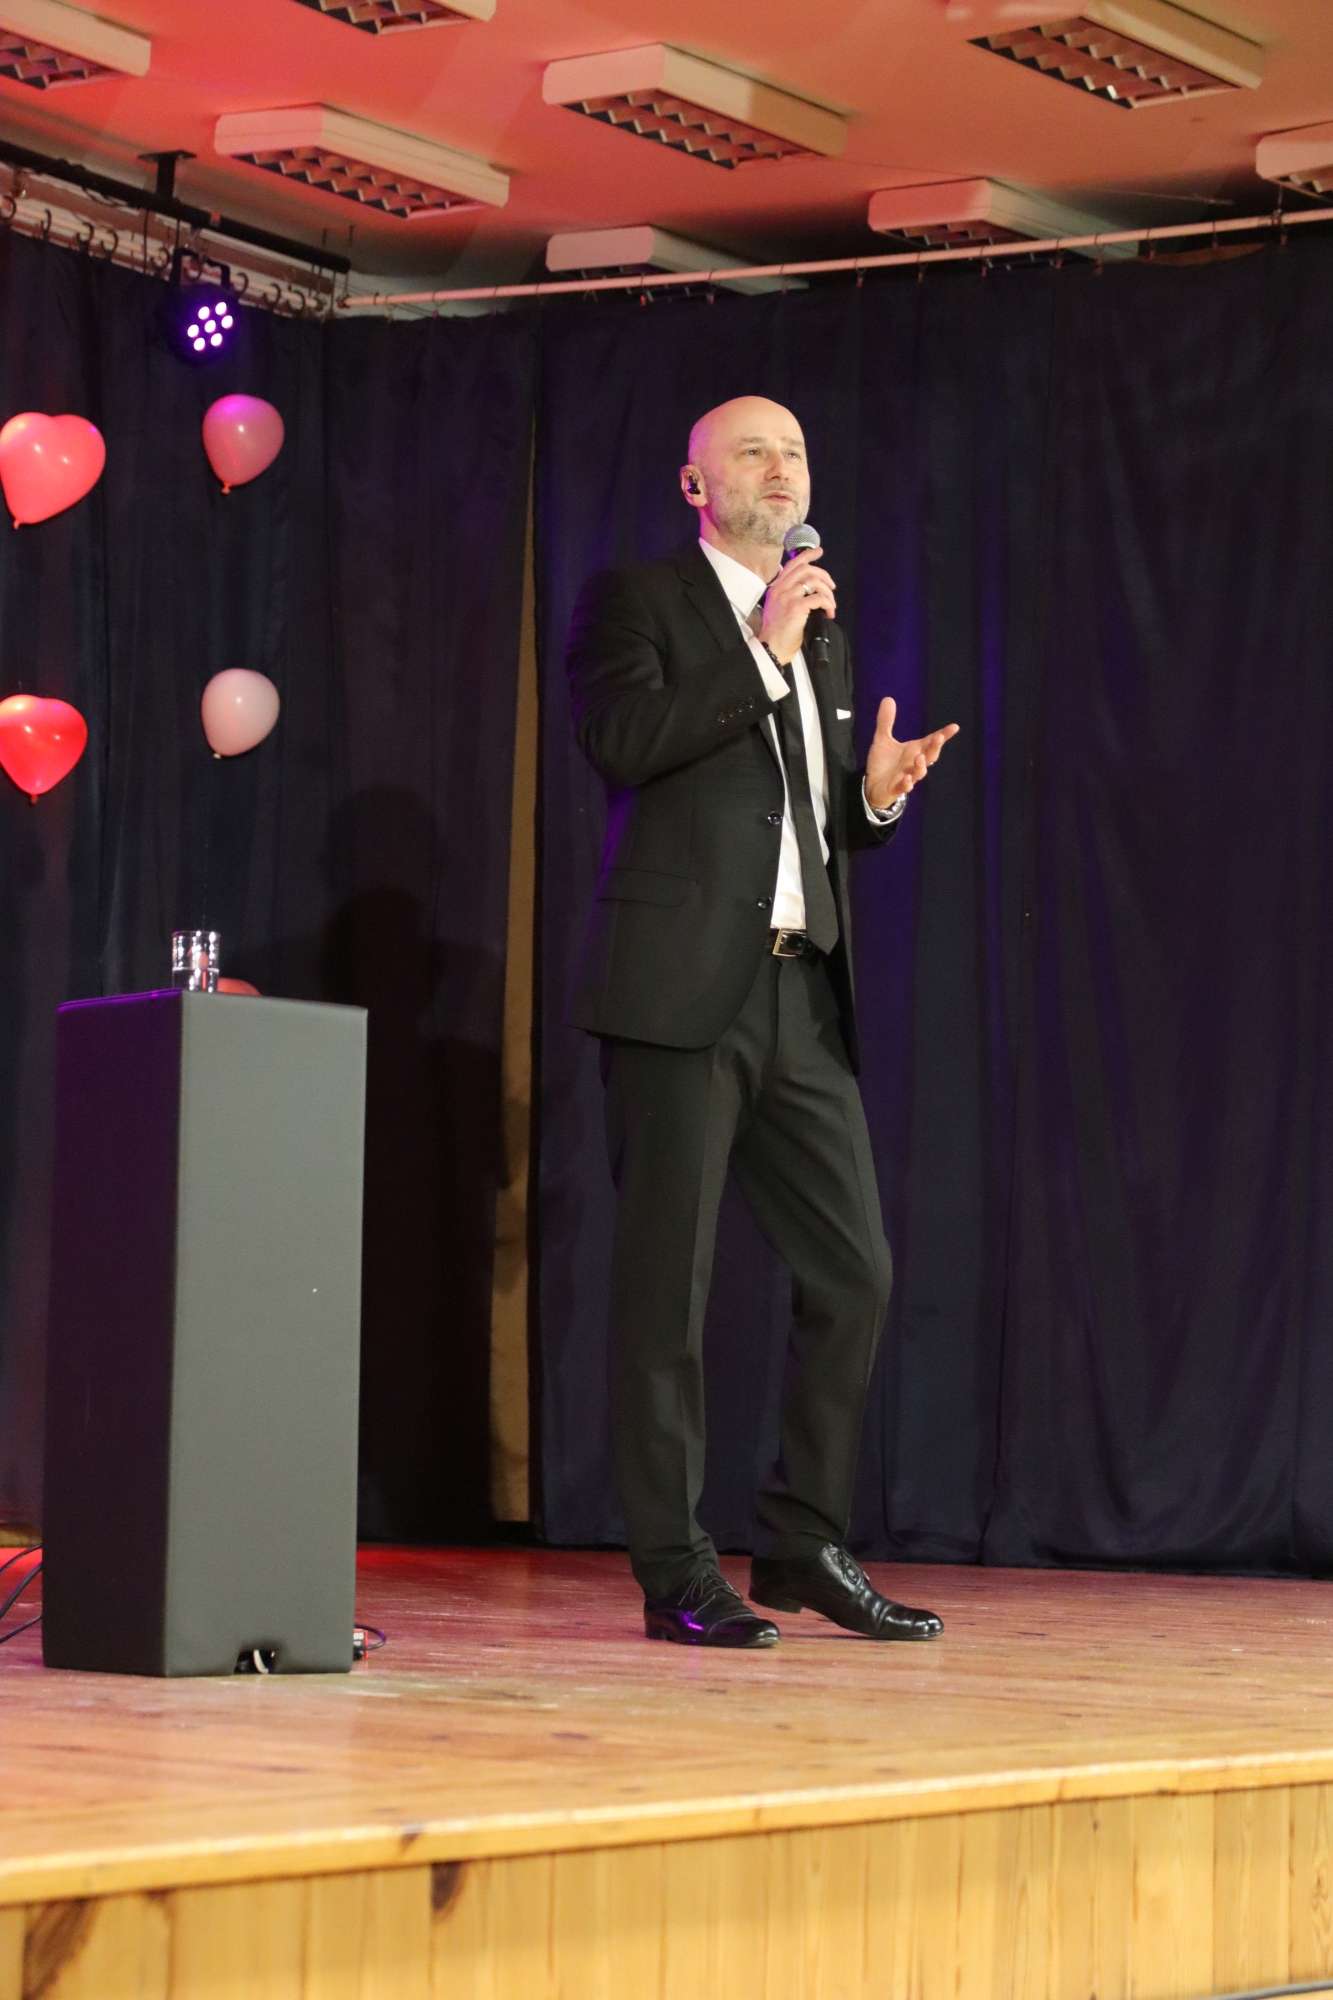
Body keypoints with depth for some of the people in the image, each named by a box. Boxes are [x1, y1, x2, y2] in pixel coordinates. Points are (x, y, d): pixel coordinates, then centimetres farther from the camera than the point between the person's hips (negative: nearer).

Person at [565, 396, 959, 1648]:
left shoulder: (820, 636, 23)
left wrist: (878, 794, 4)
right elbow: (619, 740, -15)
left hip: (802, 993, 7)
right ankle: (674, 1574, 1)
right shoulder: (636, 600, 3)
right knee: (668, 1280, -3)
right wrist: (763, 651, -13)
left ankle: (802, 1545, 15)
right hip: (683, 986, -7)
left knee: (854, 1273, 4)